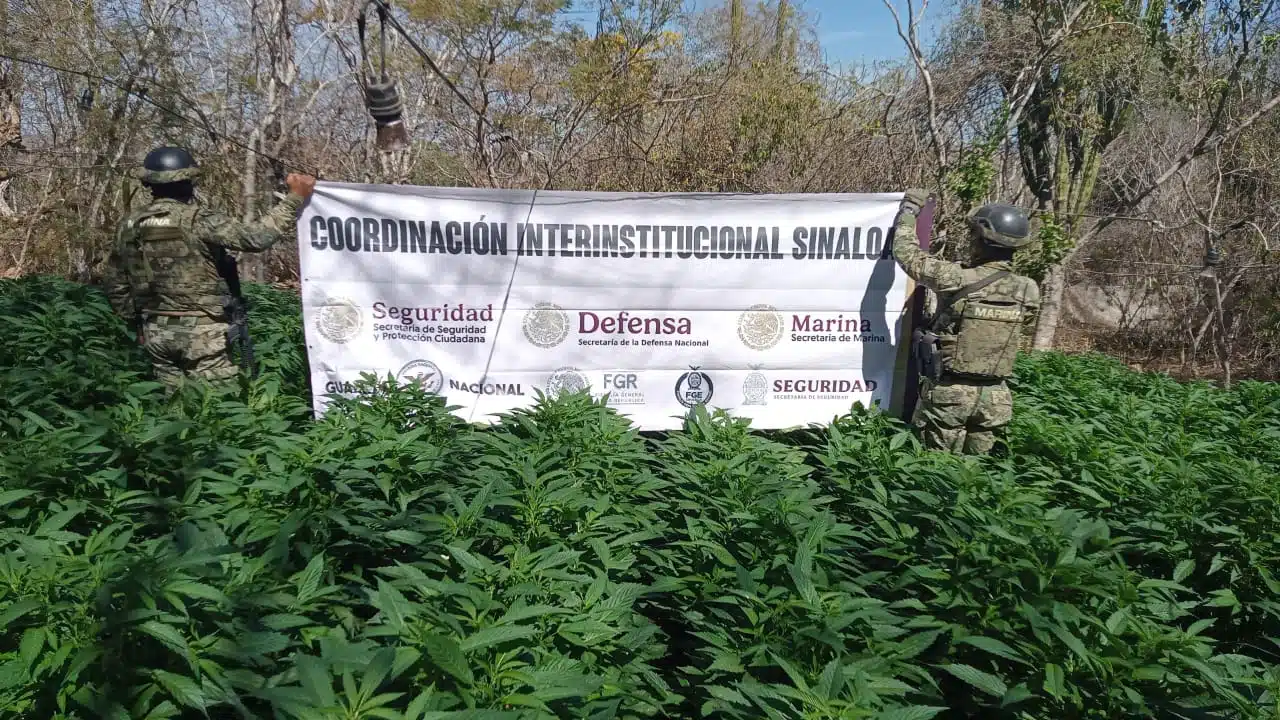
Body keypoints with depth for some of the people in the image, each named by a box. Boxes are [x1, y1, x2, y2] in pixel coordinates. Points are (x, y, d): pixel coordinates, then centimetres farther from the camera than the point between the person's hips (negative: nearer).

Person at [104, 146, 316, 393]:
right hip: (200, 331, -6)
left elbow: (116, 287, 12)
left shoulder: (128, 225, 6)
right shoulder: (196, 219, -14)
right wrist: (295, 198, -16)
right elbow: (255, 237, -22)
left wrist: (138, 325, 24)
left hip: (156, 333, 7)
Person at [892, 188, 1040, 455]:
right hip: (994, 397, 4)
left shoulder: (956, 280, -17)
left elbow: (907, 254, -7)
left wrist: (909, 209, 8)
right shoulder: (1028, 292, -4)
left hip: (948, 392, -4)